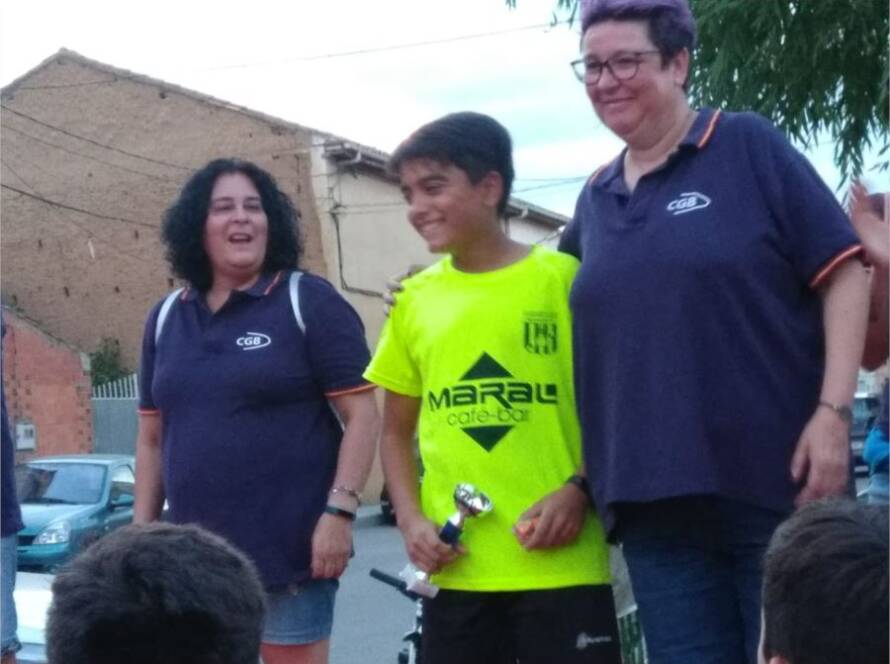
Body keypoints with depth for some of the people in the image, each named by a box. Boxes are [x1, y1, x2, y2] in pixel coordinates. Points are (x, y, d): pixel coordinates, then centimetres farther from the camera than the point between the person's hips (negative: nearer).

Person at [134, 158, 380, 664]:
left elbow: (362, 415, -7)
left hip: (292, 553, -5)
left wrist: (339, 512, -16)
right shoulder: (166, 318, 12)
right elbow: (152, 437, 17)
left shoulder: (308, 302, -3)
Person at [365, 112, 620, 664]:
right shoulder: (416, 300, 9)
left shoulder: (563, 278, -2)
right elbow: (397, 430, 16)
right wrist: (411, 519, 1)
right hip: (455, 568, 4)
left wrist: (580, 489, -13)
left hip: (561, 564, -3)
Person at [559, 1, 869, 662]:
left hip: (775, 482, -4)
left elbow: (842, 274, -4)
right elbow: (567, 320, 25)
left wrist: (833, 411, -12)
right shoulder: (595, 200, 13)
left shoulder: (748, 146, -1)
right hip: (654, 502, 5)